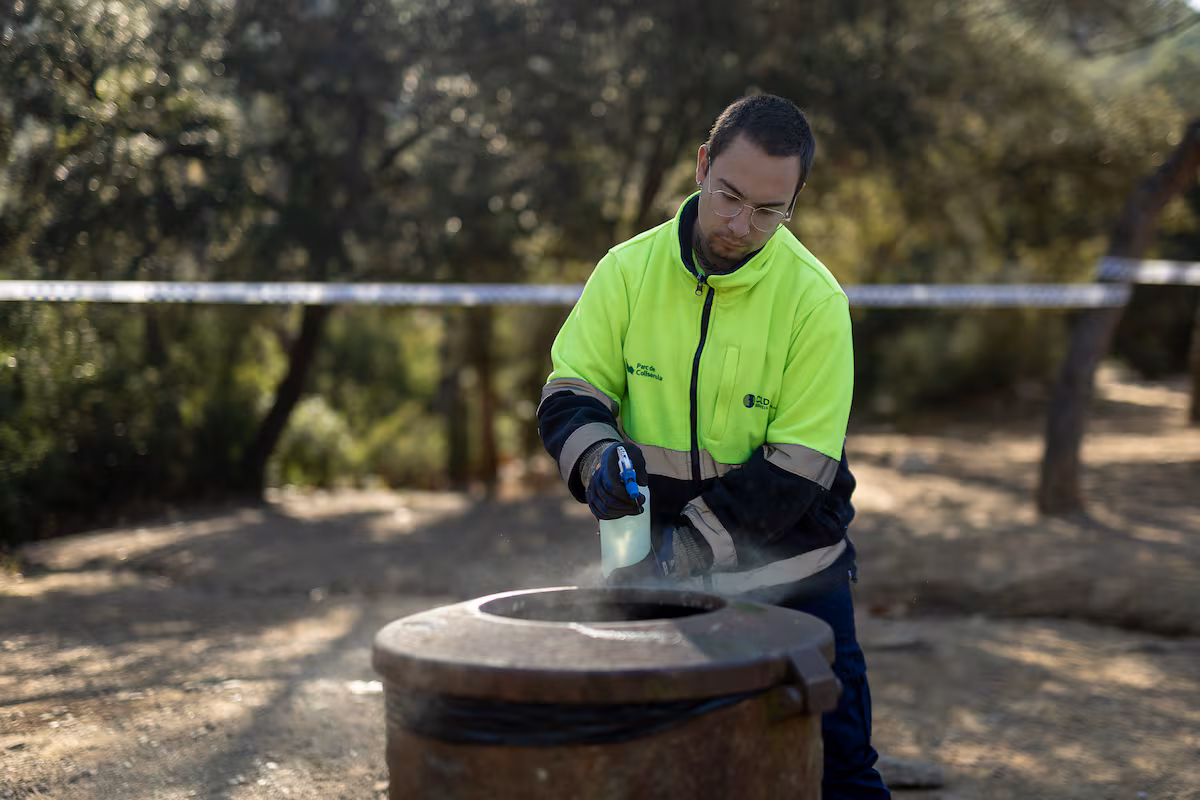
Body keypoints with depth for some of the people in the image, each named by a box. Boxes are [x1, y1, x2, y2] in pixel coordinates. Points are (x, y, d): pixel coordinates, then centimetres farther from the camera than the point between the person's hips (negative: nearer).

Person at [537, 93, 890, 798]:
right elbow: (568, 395, -2)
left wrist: (689, 544, -24)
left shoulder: (816, 300, -12)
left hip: (789, 577, -2)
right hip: (657, 579, 2)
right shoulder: (629, 270, -5)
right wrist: (597, 455, -25)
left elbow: (796, 471, -15)